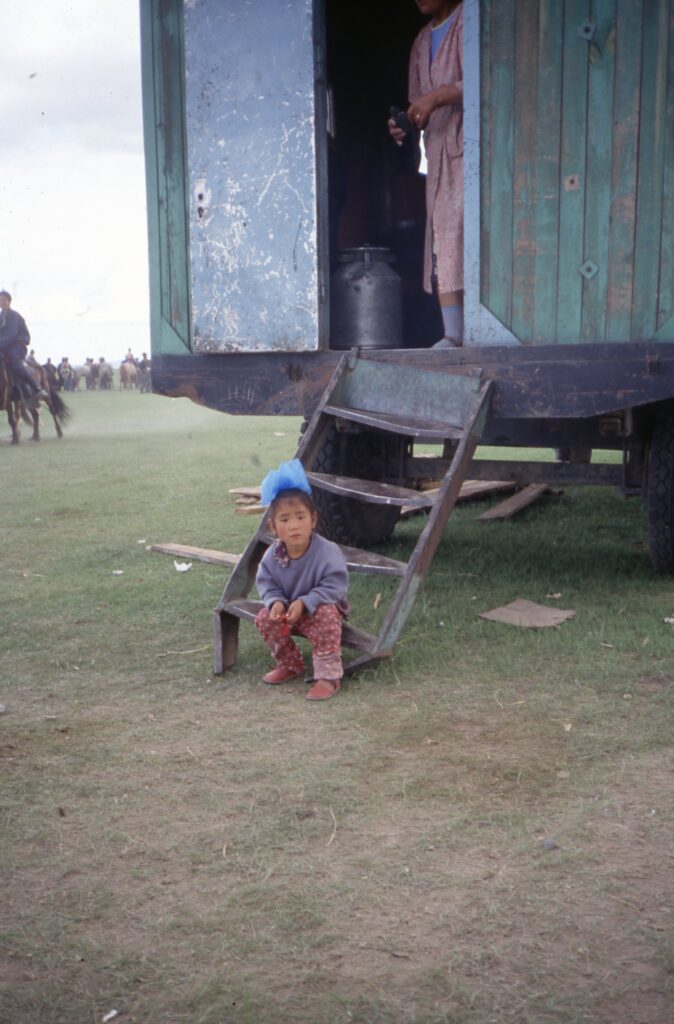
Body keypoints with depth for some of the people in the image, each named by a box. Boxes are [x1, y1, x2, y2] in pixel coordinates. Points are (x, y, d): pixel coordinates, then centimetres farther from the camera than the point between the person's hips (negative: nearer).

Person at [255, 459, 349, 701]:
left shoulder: (327, 552, -28)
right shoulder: (272, 555, -16)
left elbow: (334, 586, -27)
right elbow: (266, 583, -4)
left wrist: (304, 603, -36)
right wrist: (275, 602, -26)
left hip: (320, 610, -4)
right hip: (288, 611, 5)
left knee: (326, 616, -35)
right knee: (265, 618, -17)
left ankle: (329, 676, -24)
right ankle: (290, 665, 7)